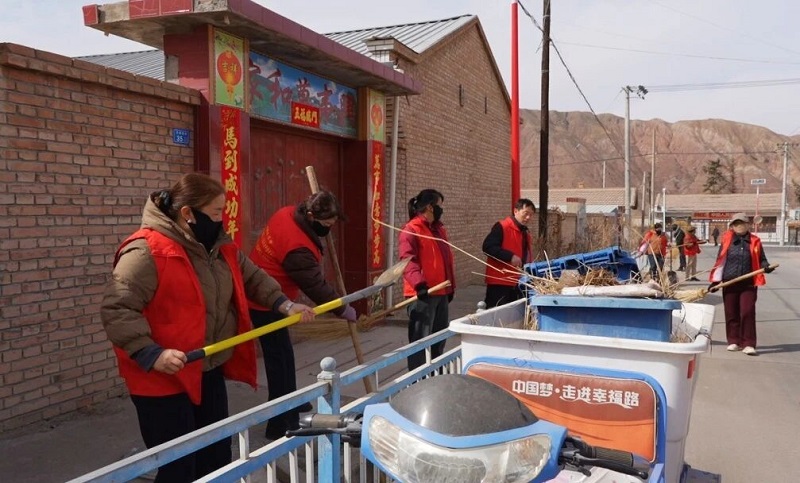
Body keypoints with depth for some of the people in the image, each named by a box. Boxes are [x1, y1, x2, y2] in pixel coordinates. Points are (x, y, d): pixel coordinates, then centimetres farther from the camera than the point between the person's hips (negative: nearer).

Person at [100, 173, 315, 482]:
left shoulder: (219, 246, 6)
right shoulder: (145, 252, -20)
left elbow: (252, 278, 16)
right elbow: (117, 310, -23)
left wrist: (283, 304, 3)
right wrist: (152, 354, -31)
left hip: (210, 373, 8)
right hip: (163, 380, -8)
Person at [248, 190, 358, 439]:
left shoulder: (287, 212, -5)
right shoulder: (298, 248, -32)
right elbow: (316, 287, -23)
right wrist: (347, 312, -12)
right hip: (266, 304, -10)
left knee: (282, 356, 21)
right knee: (281, 360, -4)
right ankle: (281, 424, 4)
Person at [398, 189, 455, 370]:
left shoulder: (440, 229, 18)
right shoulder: (410, 230, -10)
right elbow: (408, 260, -21)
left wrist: (451, 286, 21)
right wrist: (419, 284, -32)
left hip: (441, 292, 9)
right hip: (421, 294, -9)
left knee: (439, 338, 16)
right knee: (421, 340, -5)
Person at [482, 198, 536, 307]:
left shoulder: (526, 232, 17)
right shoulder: (502, 227, -11)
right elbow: (488, 247, -21)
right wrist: (510, 256, -25)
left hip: (517, 282, 9)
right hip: (499, 282, -9)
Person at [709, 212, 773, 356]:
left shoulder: (755, 241, 5)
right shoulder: (727, 240, 4)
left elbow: (761, 260, 10)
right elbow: (720, 261, 6)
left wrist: (766, 267, -13)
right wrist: (715, 280, 2)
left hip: (748, 283, -1)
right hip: (729, 283, 1)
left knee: (748, 312, -7)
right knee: (731, 313, 7)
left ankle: (748, 344, -2)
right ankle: (734, 341, 19)